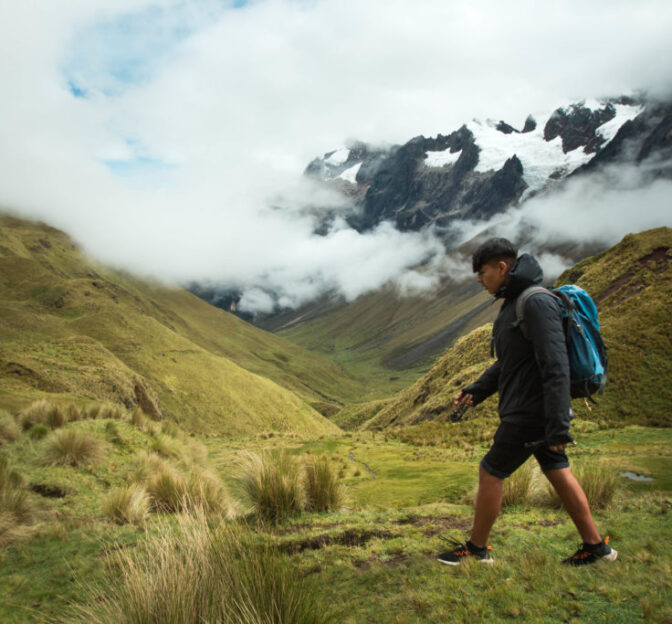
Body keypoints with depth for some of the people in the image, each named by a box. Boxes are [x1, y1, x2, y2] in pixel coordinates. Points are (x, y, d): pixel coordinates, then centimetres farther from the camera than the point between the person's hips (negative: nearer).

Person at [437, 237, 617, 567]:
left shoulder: (537, 303, -19)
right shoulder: (513, 303, 12)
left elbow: (556, 367, -25)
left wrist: (558, 425, -26)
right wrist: (477, 390, 10)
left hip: (530, 413, -10)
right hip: (526, 410, 10)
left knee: (490, 474, 2)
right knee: (559, 474, 16)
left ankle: (477, 548, 17)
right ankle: (596, 546, 28)